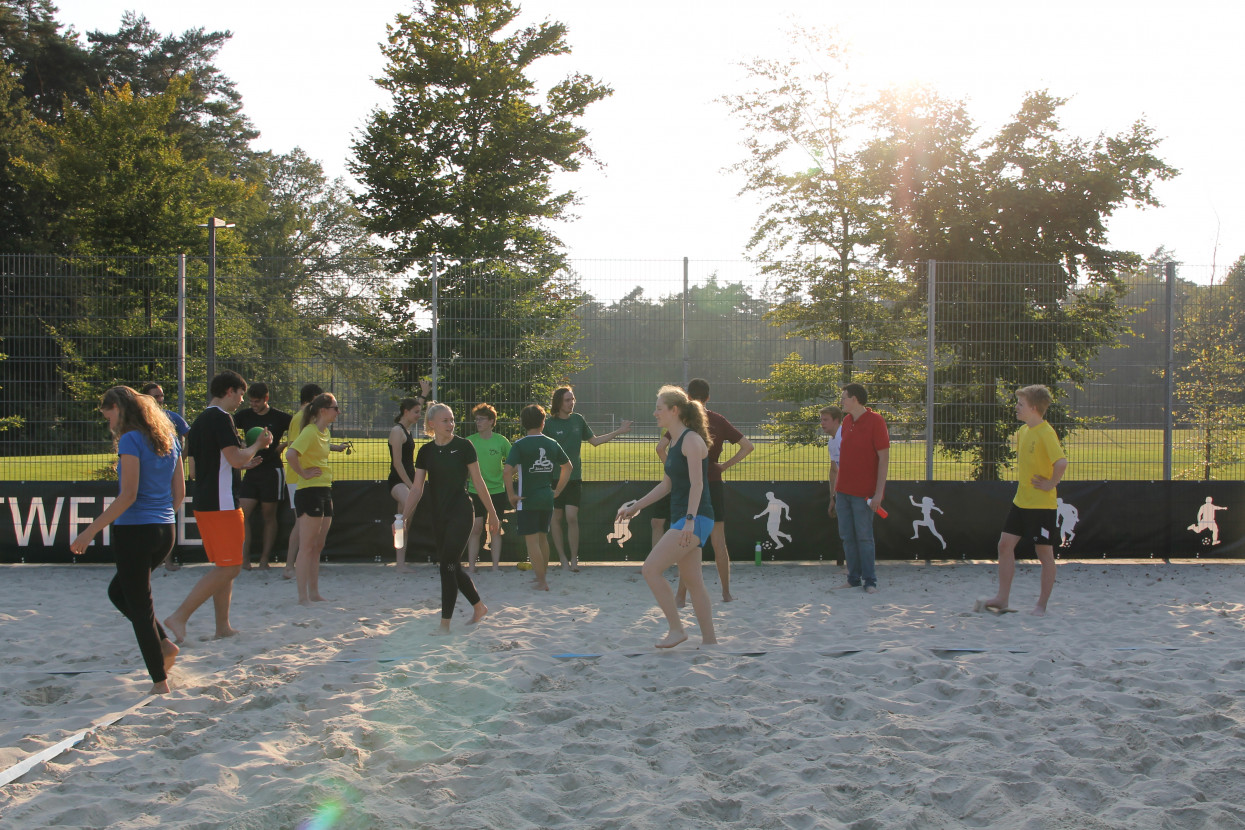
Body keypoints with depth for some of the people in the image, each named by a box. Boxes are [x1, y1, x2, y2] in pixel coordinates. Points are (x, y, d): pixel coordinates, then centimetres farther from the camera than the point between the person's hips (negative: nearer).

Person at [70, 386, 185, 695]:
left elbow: (128, 496, -19)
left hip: (135, 530, -8)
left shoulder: (130, 440, -13)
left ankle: (160, 681, 5)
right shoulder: (169, 439, 10)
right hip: (165, 531, 8)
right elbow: (179, 492, 12)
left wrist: (89, 532, -16)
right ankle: (164, 644, 12)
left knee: (139, 603, 2)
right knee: (118, 591, 25)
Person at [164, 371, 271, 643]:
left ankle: (223, 626, 16)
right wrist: (258, 444, -1)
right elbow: (236, 457, -20)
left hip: (203, 503, 10)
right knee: (229, 567, -7)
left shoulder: (200, 420, 17)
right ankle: (180, 617, -11)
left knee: (224, 566, 14)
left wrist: (241, 463, 23)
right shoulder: (221, 417, -12)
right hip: (222, 504, -10)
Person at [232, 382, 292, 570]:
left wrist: (284, 445, -6)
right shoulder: (244, 416, 5)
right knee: (243, 513, -6)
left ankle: (265, 558, 10)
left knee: (269, 515, 3)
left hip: (272, 471, -3)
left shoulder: (280, 417, -2)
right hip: (250, 470, 3)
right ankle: (244, 558, 1)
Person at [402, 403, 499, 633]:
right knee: (453, 566, 12)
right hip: (439, 516, 5)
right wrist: (404, 516, -6)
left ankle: (445, 623, -2)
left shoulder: (464, 446, -6)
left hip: (461, 513, -5)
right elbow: (417, 488, 4)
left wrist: (492, 514, 2)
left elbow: (478, 482, -2)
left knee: (448, 565, -9)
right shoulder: (426, 452, 5)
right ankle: (479, 606, 34)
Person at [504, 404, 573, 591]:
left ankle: (541, 581, 1)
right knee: (542, 537, 19)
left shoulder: (520, 445, -11)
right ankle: (541, 574, 31)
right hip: (547, 498, 5)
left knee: (532, 540, 1)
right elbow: (568, 467, 15)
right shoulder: (552, 444, 4)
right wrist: (557, 491, 20)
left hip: (527, 499, -5)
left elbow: (507, 471, -21)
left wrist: (511, 495, -10)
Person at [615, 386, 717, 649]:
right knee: (692, 580, 10)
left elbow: (697, 483, -20)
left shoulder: (691, 440, -11)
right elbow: (667, 485, 24)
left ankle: (676, 629, -5)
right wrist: (636, 506, 24)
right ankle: (709, 640, 15)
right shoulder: (674, 443, 17)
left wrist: (690, 519, -28)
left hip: (695, 519, -10)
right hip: (683, 519, 10)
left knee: (651, 569, -12)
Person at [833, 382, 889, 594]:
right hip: (843, 490, 7)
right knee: (847, 536, 8)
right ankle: (853, 578, 16)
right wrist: (837, 486, 15)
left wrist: (879, 492, -17)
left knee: (864, 537, -3)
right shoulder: (846, 421, 11)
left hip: (864, 493, -7)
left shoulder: (875, 421, -11)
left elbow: (884, 458, -13)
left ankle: (870, 581, 6)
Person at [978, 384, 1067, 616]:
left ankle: (1042, 605, 11)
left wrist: (1050, 484, -19)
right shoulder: (1022, 432, 9)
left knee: (1044, 553, 3)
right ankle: (1002, 598, 12)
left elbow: (1062, 462, -29)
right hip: (1021, 500, 9)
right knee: (1005, 544, 5)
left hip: (1041, 504, -8)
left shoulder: (1046, 433, -18)